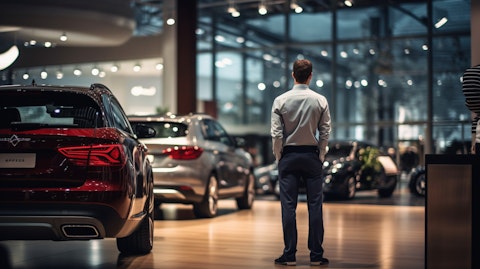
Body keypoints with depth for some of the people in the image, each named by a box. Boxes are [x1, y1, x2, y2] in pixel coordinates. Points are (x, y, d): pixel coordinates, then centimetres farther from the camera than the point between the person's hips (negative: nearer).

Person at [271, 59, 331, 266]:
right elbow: (325, 132, -2)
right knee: (315, 204, 4)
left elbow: (276, 133, -6)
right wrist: (321, 156, 9)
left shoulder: (280, 101, -5)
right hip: (311, 155, 1)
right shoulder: (320, 101, -3)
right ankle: (316, 255, 6)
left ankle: (290, 255, 5)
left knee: (288, 205, 2)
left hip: (288, 156, 0)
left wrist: (278, 156, 6)